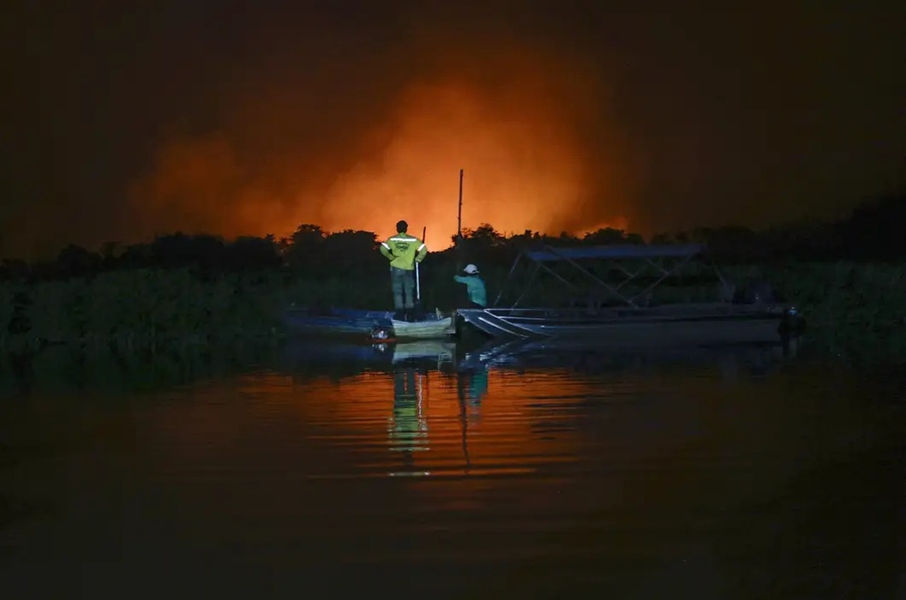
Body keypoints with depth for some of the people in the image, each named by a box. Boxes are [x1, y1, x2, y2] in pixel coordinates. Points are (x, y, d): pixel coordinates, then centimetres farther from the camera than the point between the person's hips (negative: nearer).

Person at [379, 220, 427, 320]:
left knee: (397, 292, 5)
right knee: (409, 292, 10)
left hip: (396, 269, -1)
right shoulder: (413, 240, -2)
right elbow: (424, 250, -8)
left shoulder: (392, 239, -3)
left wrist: (391, 257, -4)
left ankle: (400, 315, 0)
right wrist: (417, 259, 4)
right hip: (409, 269, 1)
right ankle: (409, 315, 8)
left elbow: (383, 248, -16)